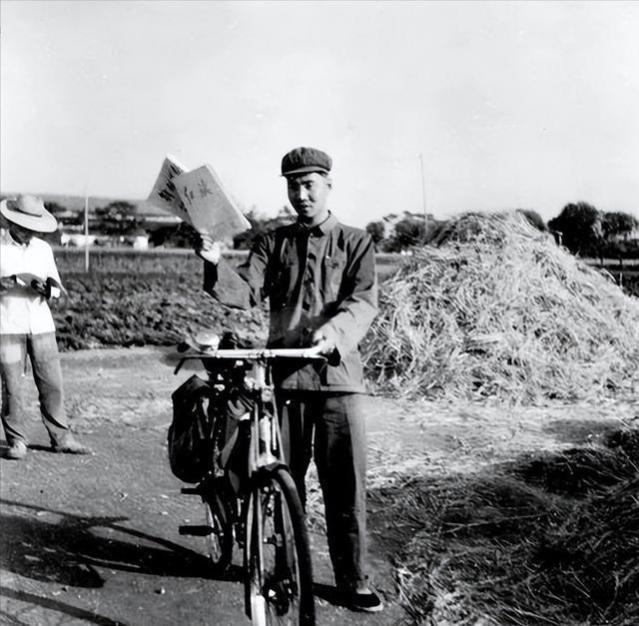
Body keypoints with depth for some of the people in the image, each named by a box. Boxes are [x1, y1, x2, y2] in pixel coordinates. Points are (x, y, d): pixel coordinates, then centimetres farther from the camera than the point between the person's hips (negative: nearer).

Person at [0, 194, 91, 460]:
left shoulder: (43, 249, 11)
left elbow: (56, 288, 14)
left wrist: (46, 288, -8)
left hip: (41, 325, 3)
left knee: (52, 383, 3)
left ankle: (61, 438, 12)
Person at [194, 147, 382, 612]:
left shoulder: (355, 242, 8)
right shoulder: (273, 243, 13)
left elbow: (363, 301, -6)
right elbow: (246, 293, 0)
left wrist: (334, 330, -26)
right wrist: (216, 265, -19)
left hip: (338, 372, -2)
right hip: (285, 372, 2)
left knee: (346, 484, 0)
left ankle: (354, 581, 13)